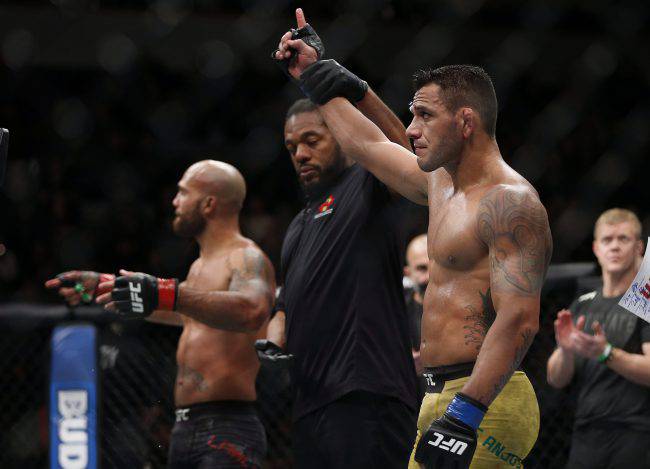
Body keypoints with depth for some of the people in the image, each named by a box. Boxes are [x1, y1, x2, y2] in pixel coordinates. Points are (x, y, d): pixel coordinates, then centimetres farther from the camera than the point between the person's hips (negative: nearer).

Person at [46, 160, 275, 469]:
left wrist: (166, 295, -41)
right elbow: (181, 314, 42)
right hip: (185, 429, 10)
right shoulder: (201, 266, 21)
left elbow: (252, 311, -32)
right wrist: (98, 285, 47)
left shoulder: (246, 258, -10)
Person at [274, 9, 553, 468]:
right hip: (446, 395, 9)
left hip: (483, 404, -9)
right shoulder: (442, 181, 18)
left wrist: (464, 417, -29)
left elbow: (519, 322, -21)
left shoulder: (510, 202, -12)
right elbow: (368, 145, 35)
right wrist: (314, 74, 43)